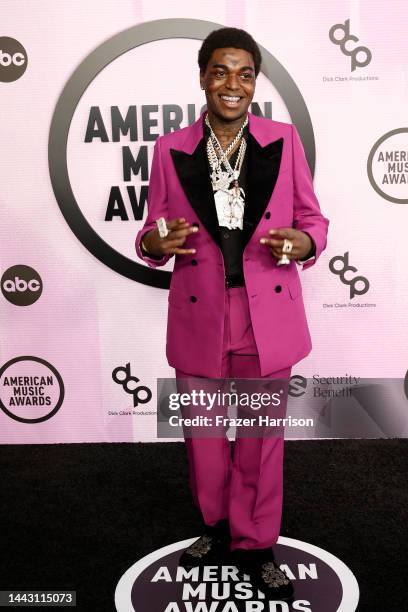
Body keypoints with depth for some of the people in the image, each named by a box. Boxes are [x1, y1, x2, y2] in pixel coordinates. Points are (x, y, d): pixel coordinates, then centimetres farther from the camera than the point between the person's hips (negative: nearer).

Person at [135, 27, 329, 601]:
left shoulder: (284, 140, 1)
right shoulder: (171, 149, 1)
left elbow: (314, 220, 4)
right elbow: (153, 233, 6)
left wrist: (302, 243, -18)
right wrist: (155, 243, -16)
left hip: (268, 317, 0)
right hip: (200, 317, 1)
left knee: (262, 437, 10)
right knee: (204, 433, 15)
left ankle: (255, 544, 34)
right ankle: (218, 526, 42)